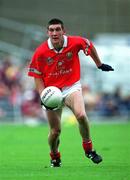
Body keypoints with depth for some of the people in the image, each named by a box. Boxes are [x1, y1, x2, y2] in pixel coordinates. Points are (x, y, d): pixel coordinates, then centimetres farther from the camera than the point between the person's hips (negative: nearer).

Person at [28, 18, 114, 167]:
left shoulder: (75, 42, -12)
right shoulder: (40, 52, -13)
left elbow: (90, 46, 11)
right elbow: (37, 76, -3)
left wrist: (100, 65, 21)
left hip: (71, 87, 0)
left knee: (81, 116, -27)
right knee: (55, 131, 0)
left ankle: (88, 148, -3)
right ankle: (55, 157, 32)